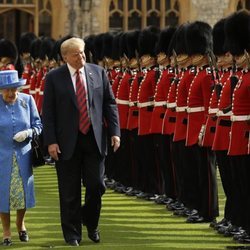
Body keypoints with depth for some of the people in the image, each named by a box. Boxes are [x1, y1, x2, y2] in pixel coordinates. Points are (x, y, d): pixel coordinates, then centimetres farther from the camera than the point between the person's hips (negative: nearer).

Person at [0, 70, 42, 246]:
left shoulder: (27, 100, -3)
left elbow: (38, 125, 3)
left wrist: (28, 133, -17)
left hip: (23, 154, 2)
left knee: (23, 190, 10)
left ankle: (20, 223, 37)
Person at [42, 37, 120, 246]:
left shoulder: (98, 72, 4)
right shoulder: (54, 78, -3)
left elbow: (110, 103, 7)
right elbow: (48, 112, -3)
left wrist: (115, 132, -1)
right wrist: (51, 141, -10)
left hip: (94, 139, 2)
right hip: (67, 142, -2)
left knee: (96, 185, 1)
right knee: (70, 191, 4)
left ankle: (91, 222, 26)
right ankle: (72, 233, 16)